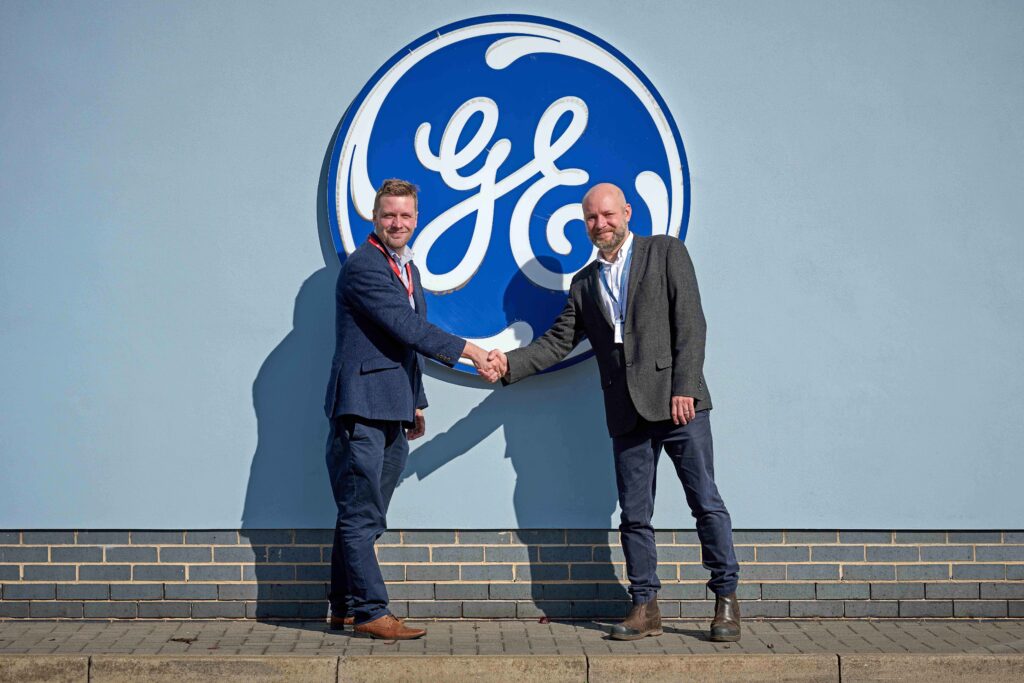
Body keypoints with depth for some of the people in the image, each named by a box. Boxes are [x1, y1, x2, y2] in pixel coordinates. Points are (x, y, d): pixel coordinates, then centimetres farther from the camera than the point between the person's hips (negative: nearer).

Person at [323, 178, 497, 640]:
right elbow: (409, 328, -19)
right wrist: (471, 352, -17)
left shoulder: (408, 268, 19)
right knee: (361, 516, -4)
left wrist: (416, 402, 24)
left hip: (392, 413, 9)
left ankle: (345, 608, 21)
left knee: (362, 516, 13)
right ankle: (370, 611, 0)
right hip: (362, 408, -9)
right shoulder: (363, 266, -11)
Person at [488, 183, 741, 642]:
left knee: (706, 503, -1)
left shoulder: (666, 252, 5)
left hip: (678, 403, -4)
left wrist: (684, 389, -12)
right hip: (627, 414, 4)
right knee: (634, 515, 7)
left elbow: (690, 324, -3)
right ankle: (645, 607, 17)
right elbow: (557, 342, 13)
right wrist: (511, 362, -4)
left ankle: (726, 600, 12)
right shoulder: (584, 284, 17)